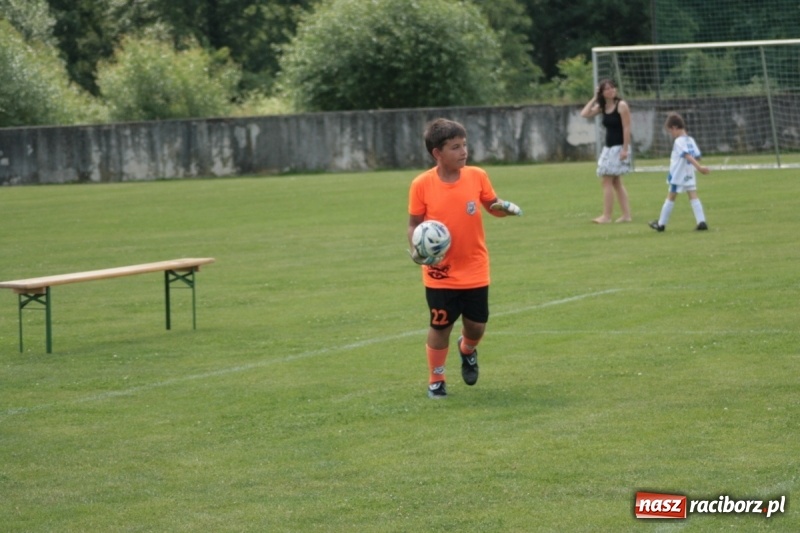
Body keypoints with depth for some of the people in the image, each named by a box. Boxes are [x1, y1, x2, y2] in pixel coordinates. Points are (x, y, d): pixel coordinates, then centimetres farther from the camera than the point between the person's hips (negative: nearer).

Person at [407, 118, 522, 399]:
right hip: (440, 273, -2)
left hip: (475, 270, 2)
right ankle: (435, 381, 22)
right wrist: (416, 250, -21)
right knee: (440, 326, 4)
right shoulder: (422, 185, -13)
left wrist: (506, 207, -17)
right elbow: (414, 223, -4)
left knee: (476, 325, 8)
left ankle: (467, 349, 44)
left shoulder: (477, 176, -7)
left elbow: (492, 206, 6)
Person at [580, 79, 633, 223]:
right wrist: (594, 98, 1)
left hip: (619, 147, -9)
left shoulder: (621, 105, -12)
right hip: (609, 147, 9)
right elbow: (584, 114, 3)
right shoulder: (602, 107, 9)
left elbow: (626, 128, -16)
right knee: (616, 182, 11)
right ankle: (626, 215, 14)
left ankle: (606, 216, -9)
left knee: (607, 181, -10)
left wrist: (625, 149, -21)